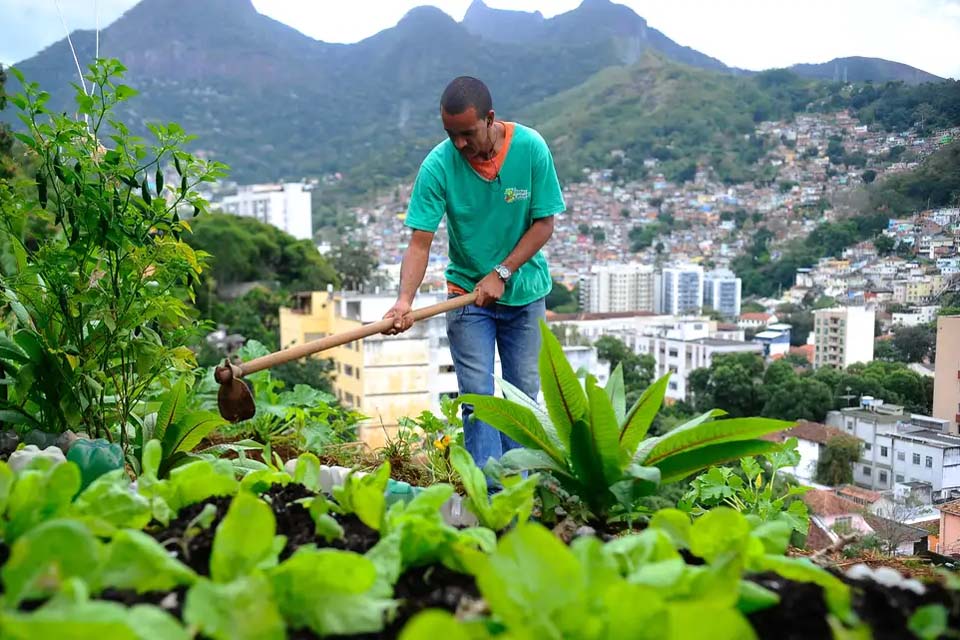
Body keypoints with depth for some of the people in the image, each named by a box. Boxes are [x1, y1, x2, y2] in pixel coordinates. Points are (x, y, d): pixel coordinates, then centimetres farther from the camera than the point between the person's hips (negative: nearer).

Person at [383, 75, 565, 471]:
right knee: (477, 395, -7)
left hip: (525, 290, 2)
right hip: (467, 291, -1)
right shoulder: (437, 165, -17)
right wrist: (405, 300, -34)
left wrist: (502, 273, -18)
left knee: (523, 393, 7)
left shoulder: (531, 147, -15)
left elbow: (544, 223, -9)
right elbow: (420, 242, -19)